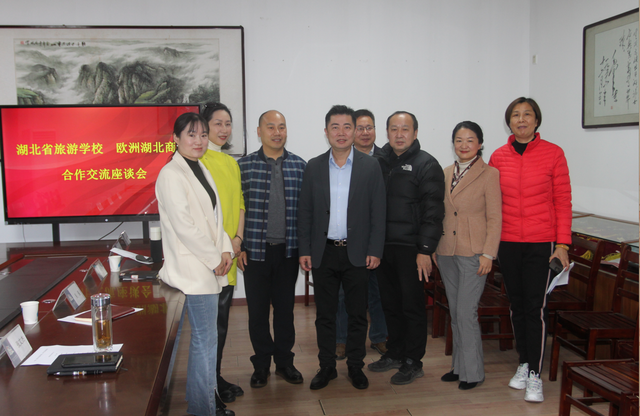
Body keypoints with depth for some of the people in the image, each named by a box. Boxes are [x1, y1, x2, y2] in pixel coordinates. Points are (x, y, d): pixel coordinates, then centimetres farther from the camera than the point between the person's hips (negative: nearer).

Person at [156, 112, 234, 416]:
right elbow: (184, 226, -19)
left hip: (209, 267, 9)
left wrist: (225, 249, 4)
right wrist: (215, 258, -13)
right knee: (206, 340, -4)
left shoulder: (201, 170, 15)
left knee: (203, 337, 18)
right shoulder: (172, 174, -14)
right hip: (194, 268, -9)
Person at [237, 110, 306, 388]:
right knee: (257, 310, 7)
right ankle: (261, 364, 24)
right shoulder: (244, 165, -1)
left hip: (288, 250, 1)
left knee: (285, 308, 12)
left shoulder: (300, 166, 3)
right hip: (255, 250, -1)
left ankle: (284, 362, 28)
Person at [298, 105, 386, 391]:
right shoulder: (313, 167, 5)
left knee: (357, 314, 8)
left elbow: (378, 212, 0)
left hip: (357, 252, -1)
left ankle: (355, 366, 24)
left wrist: (375, 250, -6)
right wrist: (304, 250, 0)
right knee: (324, 314, 9)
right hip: (323, 252, 1)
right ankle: (327, 367, 23)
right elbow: (304, 212, 5)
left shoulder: (370, 167, 1)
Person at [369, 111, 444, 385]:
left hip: (411, 248, -5)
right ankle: (395, 354, 29)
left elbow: (433, 211, -10)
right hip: (383, 246, 5)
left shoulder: (427, 164, -4)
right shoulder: (379, 162, 12)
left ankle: (413, 362, 16)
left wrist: (425, 250, -15)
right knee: (390, 303, 14)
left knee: (412, 305, 3)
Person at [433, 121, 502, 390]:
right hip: (446, 252, 6)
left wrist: (487, 254, -13)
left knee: (466, 312, -5)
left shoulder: (489, 174, -6)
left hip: (473, 254, -6)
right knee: (455, 312, 13)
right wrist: (434, 247, 10)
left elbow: (495, 218, -8)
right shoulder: (447, 173, 11)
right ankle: (458, 366, 26)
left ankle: (472, 371, 10)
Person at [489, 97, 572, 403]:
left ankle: (535, 375, 6)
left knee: (536, 307, -3)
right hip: (507, 242, 3)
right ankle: (524, 364, 26)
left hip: (541, 243, -3)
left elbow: (563, 202, -1)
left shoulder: (553, 154, -2)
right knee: (517, 304, 11)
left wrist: (562, 243, -6)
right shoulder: (498, 157, 4)